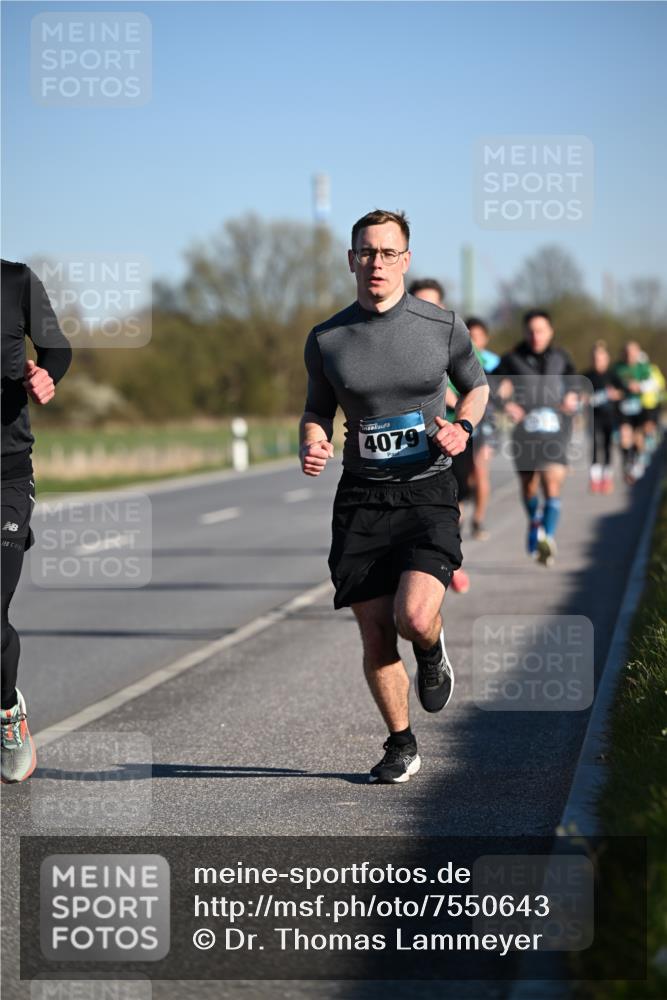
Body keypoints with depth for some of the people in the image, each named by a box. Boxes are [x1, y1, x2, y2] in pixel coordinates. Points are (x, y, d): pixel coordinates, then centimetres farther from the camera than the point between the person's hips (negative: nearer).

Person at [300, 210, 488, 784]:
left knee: (415, 618, -22)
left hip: (428, 492, -2)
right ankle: (401, 746, 22)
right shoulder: (326, 340, 3)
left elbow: (477, 385, 17)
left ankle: (433, 652, 16)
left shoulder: (443, 326, 0)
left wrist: (463, 427, -4)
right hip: (361, 499, 2)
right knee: (375, 635, 0)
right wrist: (313, 443, -6)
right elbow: (318, 410, 16)